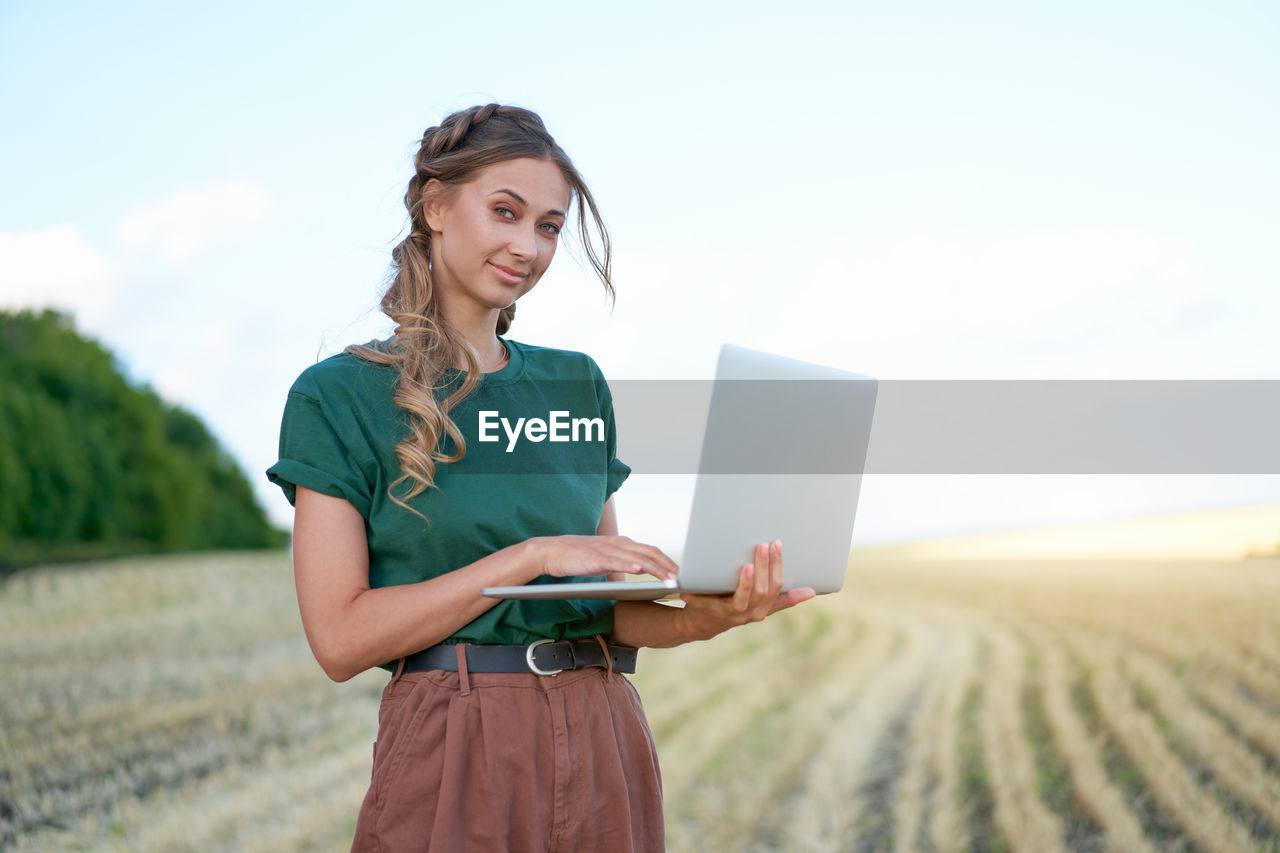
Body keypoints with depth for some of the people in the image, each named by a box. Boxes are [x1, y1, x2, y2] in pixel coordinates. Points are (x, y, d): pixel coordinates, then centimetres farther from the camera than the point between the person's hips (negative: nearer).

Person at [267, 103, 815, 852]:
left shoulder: (576, 383, 11)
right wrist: (532, 554, -17)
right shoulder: (337, 396, -3)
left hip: (604, 745, 4)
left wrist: (703, 618, -10)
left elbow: (605, 607, 11)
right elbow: (340, 636, -11)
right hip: (453, 755, -4)